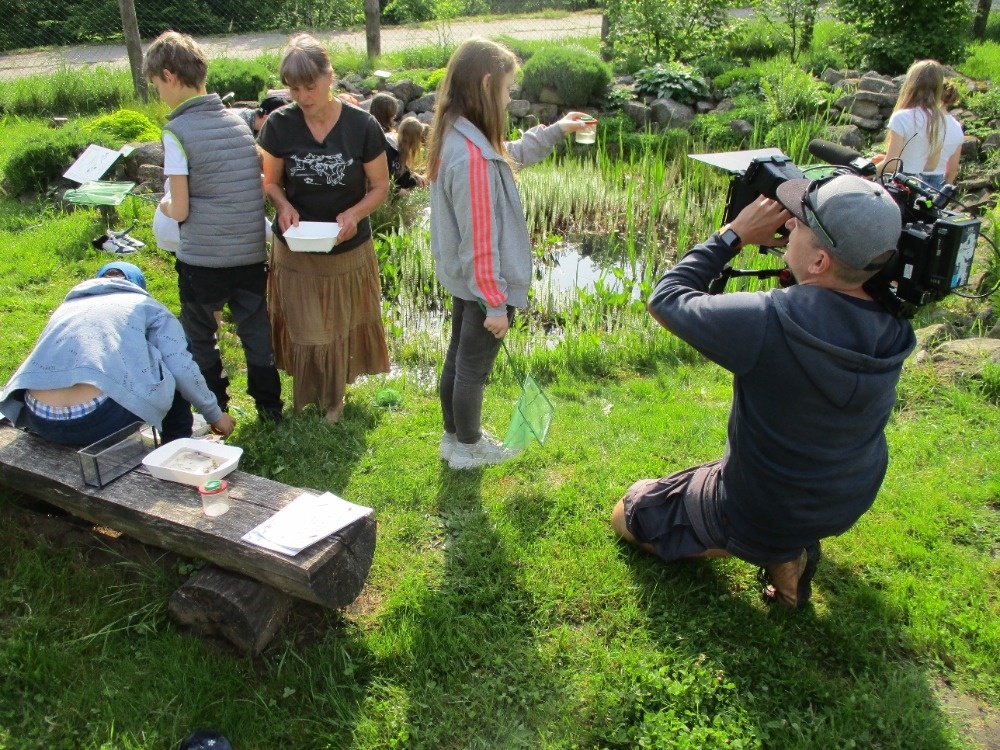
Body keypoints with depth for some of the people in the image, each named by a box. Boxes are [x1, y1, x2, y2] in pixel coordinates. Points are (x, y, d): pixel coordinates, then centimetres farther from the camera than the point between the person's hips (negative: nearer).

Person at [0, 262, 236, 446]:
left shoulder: (67, 306, 29)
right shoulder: (145, 305, 15)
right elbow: (182, 370, 3)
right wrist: (214, 414, 17)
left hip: (41, 424, 6)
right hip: (99, 422, -5)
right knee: (173, 377, 20)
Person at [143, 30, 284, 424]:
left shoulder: (177, 131, -12)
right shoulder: (238, 121, 5)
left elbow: (180, 210, -13)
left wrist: (164, 205, 9)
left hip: (203, 258, -5)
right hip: (252, 253, 5)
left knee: (200, 337, 13)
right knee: (257, 332, 15)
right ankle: (270, 406, 24)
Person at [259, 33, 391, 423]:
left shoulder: (362, 125, -13)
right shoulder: (279, 125, -9)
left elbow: (380, 186, -4)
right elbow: (271, 182, 3)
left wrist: (354, 214, -23)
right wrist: (284, 206, -19)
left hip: (348, 249, 0)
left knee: (341, 328, 14)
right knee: (304, 329, 9)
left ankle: (335, 397, 37)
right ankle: (306, 399, 32)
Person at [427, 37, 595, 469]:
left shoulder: (455, 137, 0)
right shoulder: (474, 156, -30)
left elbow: (510, 155, 21)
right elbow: (481, 240, -28)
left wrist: (555, 131, 22)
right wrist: (496, 303, -21)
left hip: (462, 280, 10)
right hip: (483, 285, -10)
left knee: (458, 358, 22)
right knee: (474, 368, 9)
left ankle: (454, 436, 40)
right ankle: (468, 449, 29)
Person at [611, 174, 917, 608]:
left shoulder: (765, 321, -37)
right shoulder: (893, 326, -18)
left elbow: (667, 299, -21)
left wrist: (734, 234, -14)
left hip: (759, 516, -5)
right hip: (851, 503, 6)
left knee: (629, 515, 16)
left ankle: (776, 553, 2)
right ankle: (791, 541, 20)